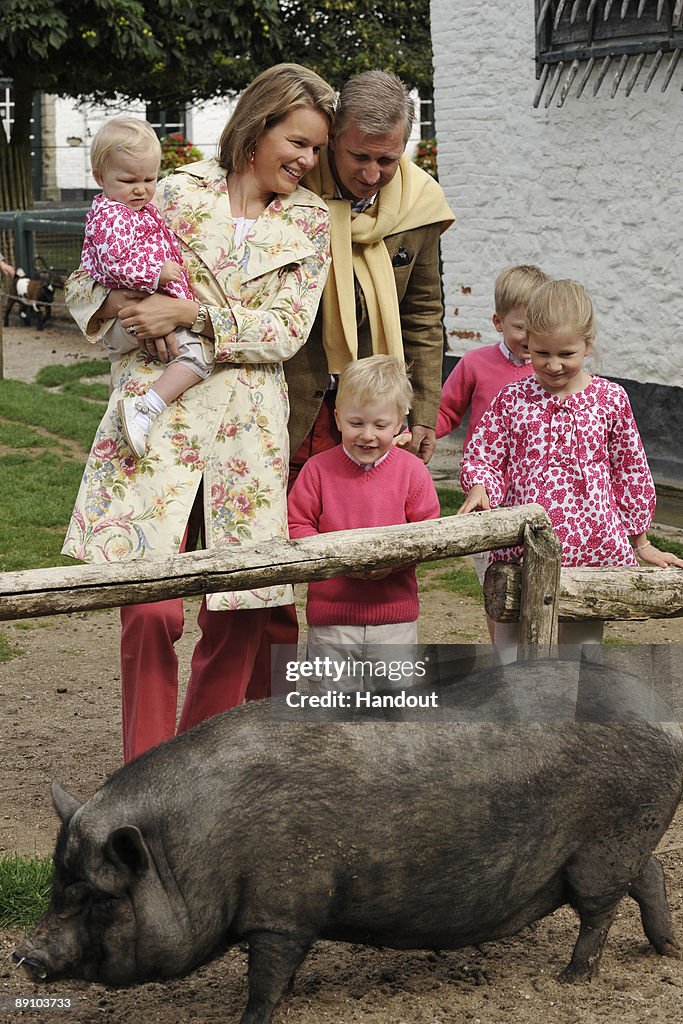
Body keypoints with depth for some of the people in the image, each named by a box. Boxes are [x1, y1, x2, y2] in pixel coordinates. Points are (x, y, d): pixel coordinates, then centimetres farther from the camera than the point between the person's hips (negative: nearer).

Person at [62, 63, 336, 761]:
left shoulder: (310, 223, 10)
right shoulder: (177, 193, 5)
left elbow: (287, 331, -1)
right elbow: (86, 284, 10)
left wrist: (191, 313, -13)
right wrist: (130, 308, -12)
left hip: (247, 432, 2)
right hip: (156, 416, -2)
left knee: (242, 615, 3)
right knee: (151, 609, -10)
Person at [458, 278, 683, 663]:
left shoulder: (611, 399, 1)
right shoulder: (512, 400, 0)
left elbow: (631, 472, 10)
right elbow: (481, 458, 4)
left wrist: (640, 543, 15)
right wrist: (480, 488, -20)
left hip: (593, 551, 0)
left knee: (586, 648, 10)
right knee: (511, 650, 6)